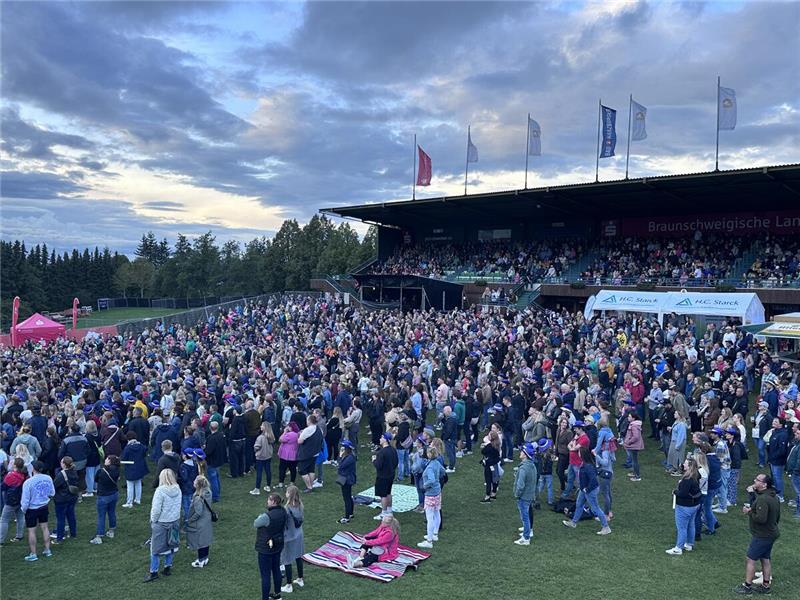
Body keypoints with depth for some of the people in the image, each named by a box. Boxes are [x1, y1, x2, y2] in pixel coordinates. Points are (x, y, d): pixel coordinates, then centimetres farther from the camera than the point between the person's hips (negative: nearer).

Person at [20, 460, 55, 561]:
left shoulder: (28, 482, -24)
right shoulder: (48, 478, -11)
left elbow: (25, 500, -17)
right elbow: (52, 493, 1)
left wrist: (23, 509, 0)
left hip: (32, 509, -4)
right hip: (44, 507, 4)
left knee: (31, 531, 9)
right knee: (44, 527, 17)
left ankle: (33, 554, 17)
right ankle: (47, 550, 27)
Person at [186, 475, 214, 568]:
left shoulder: (198, 498, -31)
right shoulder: (208, 493, -7)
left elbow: (198, 513, -25)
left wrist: (189, 520, -10)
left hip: (200, 524, -8)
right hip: (207, 521, 8)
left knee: (199, 542, 10)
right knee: (205, 540, 21)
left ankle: (201, 561, 24)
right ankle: (205, 558, 36)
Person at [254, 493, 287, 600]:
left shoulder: (267, 516, -30)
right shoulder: (283, 512, -7)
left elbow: (255, 524, -12)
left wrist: (260, 516, 6)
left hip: (266, 549, -8)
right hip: (278, 547, 8)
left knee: (265, 575, 3)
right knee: (276, 570, 22)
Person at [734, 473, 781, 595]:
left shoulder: (763, 499, -27)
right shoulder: (774, 496, 5)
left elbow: (761, 518, -30)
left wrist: (749, 512, -17)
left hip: (761, 536, -9)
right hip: (771, 533, 9)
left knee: (751, 559, 1)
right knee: (765, 559, 18)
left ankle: (747, 586, 9)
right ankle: (766, 586, 28)